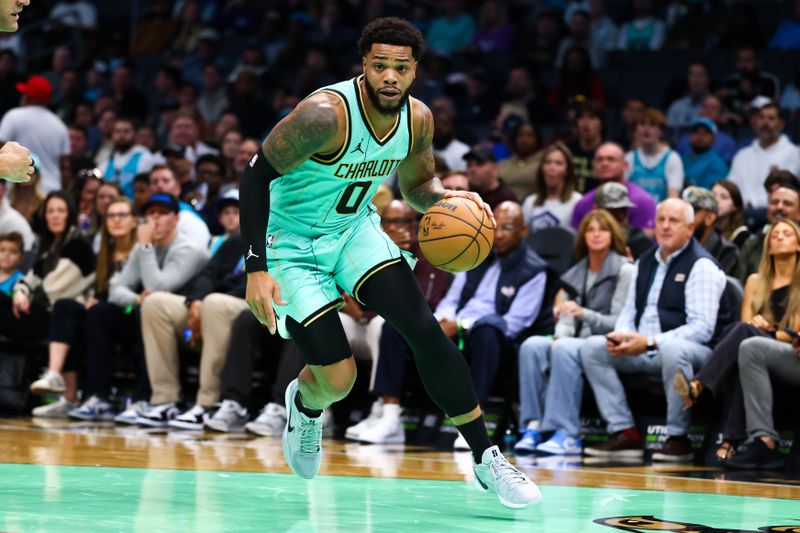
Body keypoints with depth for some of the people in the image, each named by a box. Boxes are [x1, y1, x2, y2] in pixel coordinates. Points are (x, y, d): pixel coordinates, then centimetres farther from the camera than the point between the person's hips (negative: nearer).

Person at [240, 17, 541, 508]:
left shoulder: (418, 120, -10)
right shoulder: (326, 114, -31)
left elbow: (415, 186, 10)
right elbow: (257, 176, -24)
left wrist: (446, 198, -15)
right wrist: (257, 269, -29)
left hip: (355, 229, 5)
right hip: (292, 243, -5)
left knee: (426, 329, -13)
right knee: (338, 380, -10)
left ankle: (485, 458, -4)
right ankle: (304, 403, 30)